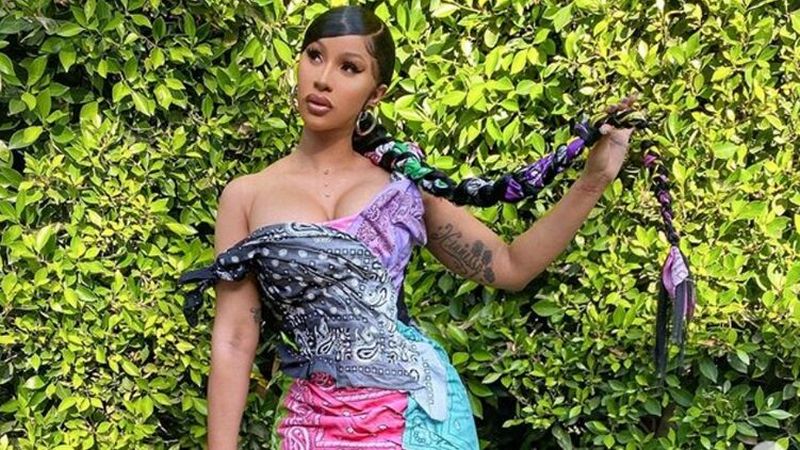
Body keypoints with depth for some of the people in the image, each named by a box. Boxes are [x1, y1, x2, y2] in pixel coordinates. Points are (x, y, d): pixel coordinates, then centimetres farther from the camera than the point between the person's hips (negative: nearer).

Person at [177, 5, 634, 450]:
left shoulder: (404, 182, 4)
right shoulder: (247, 197, 0)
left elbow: (509, 267, 7)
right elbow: (233, 341, -2)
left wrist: (594, 179, -2)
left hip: (421, 411, 1)